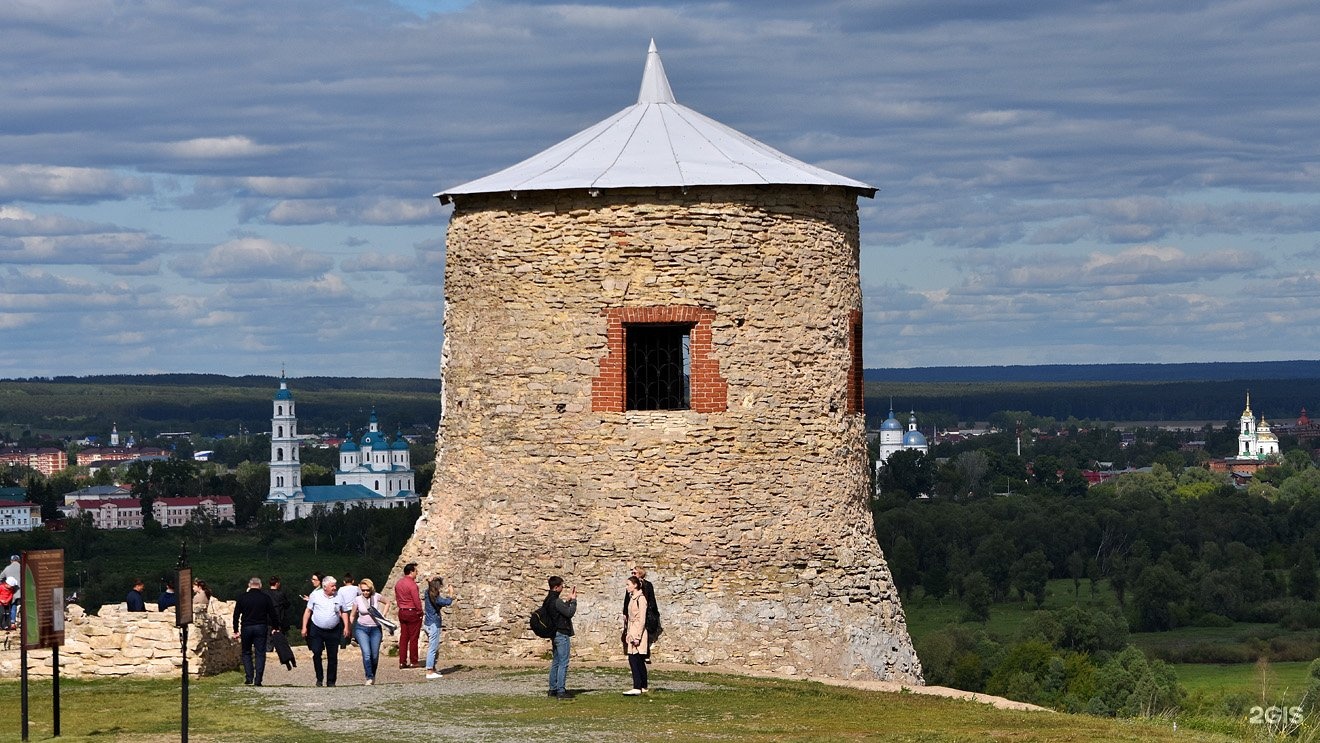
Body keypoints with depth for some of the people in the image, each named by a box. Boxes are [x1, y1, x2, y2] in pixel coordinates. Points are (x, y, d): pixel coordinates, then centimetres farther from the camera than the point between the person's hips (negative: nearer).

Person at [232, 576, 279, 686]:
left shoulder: (242, 598, 2)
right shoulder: (265, 598, 1)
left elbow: (236, 615, 4)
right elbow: (272, 614, 1)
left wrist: (236, 631, 9)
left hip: (246, 628, 0)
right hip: (261, 628, 0)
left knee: (246, 653, 12)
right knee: (260, 654, 2)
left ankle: (249, 678, 1)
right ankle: (258, 680, -5)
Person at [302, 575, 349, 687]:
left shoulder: (339, 597, 2)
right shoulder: (315, 595, -2)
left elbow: (343, 612, 11)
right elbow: (308, 611, 4)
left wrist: (346, 626, 2)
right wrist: (304, 627, 0)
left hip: (333, 631, 1)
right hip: (317, 630, -1)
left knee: (332, 657, 2)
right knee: (316, 653, -10)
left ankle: (330, 681, 10)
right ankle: (319, 678, 4)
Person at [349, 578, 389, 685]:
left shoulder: (376, 597, -3)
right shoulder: (357, 599, -4)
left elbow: (387, 603, 16)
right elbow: (352, 616, 6)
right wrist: (351, 631, 0)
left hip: (375, 629, 1)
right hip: (362, 629, -1)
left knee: (375, 655, 3)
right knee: (366, 654, -17)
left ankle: (373, 675, 25)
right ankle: (369, 677, -12)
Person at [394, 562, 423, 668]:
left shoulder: (398, 583, 8)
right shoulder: (411, 584, -16)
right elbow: (416, 600, -16)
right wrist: (420, 611, -4)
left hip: (402, 612, 7)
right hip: (412, 612, -7)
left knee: (403, 637, 9)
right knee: (413, 638, -1)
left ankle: (402, 662, 9)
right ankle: (413, 662, 1)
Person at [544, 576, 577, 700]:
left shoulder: (548, 600, 11)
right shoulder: (556, 601, -19)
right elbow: (570, 612, -19)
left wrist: (569, 600, 12)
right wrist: (573, 600, -7)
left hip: (554, 633, 10)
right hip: (561, 634, -10)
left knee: (555, 662, 15)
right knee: (563, 663, -8)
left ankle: (553, 689, 17)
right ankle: (560, 691, -10)